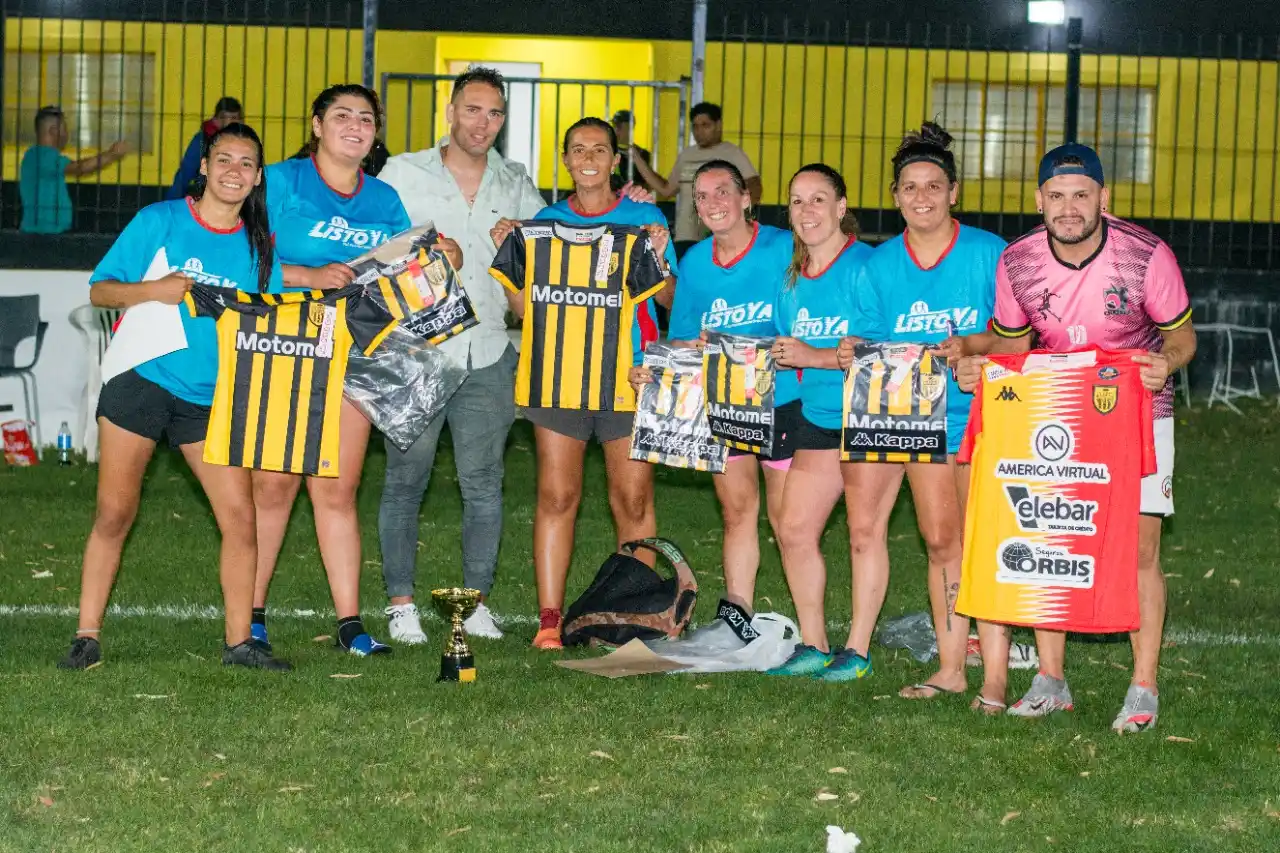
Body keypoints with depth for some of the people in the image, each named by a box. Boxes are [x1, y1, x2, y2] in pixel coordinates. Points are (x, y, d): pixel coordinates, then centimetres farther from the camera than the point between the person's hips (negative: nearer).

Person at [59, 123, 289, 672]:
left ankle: (239, 642, 7)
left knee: (239, 517, -5)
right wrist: (152, 290, -20)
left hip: (212, 399, 3)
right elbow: (99, 291, -2)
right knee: (114, 513, 0)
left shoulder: (260, 245, 6)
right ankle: (87, 637, 11)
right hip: (140, 381, -3)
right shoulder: (159, 221, -2)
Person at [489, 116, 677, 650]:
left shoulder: (645, 218, 8)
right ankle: (549, 617, 0)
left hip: (627, 373, -1)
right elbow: (525, 307, 11)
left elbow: (670, 300, 3)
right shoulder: (545, 221, 12)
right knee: (556, 495, -3)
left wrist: (659, 260, -14)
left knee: (633, 499, -2)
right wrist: (508, 253, -1)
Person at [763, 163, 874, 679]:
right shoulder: (792, 276, 8)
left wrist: (815, 357, -26)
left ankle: (859, 651, 4)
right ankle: (812, 644, 12)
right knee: (793, 530, 1)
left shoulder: (866, 265, -14)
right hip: (818, 415, 7)